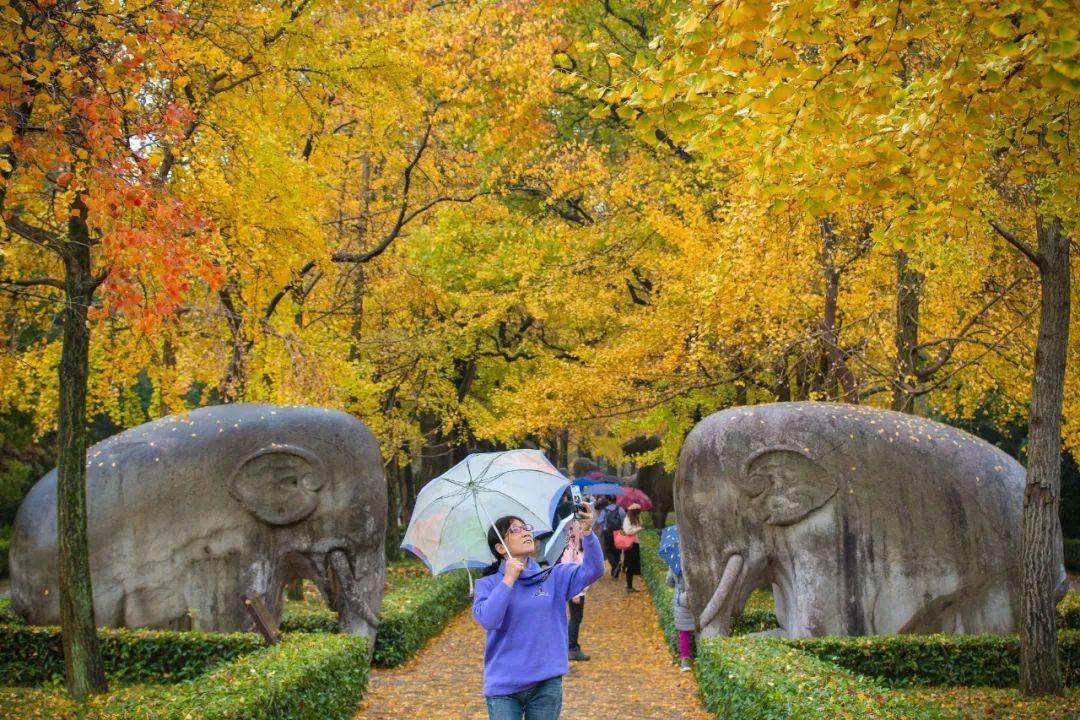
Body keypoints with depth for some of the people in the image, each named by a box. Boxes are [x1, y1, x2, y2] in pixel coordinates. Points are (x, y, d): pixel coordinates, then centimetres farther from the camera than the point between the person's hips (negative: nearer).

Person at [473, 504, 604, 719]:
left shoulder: (554, 577, 6)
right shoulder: (488, 585, 0)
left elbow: (593, 570, -8)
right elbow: (487, 620, -17)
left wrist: (587, 532, -21)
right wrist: (509, 580, -17)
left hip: (546, 684, 2)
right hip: (503, 686, -2)